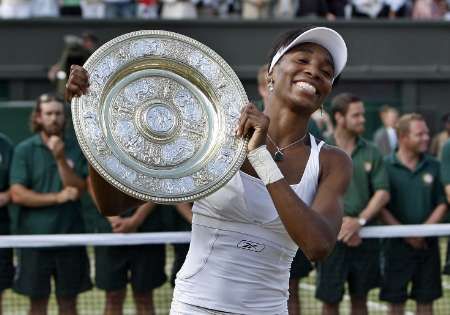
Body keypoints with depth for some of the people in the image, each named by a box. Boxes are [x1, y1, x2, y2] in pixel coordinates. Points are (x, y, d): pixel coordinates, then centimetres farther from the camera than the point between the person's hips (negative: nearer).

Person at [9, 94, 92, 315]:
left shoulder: (75, 150, 4)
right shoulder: (24, 150, -1)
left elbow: (78, 190, -6)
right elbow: (17, 194, -9)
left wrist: (60, 158, -16)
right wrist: (57, 197, -13)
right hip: (35, 238, -2)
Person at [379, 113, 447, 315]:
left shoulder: (433, 167, 6)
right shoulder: (386, 166, -5)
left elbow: (442, 204, 5)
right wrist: (405, 234, -15)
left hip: (427, 243, 3)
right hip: (397, 244, -3)